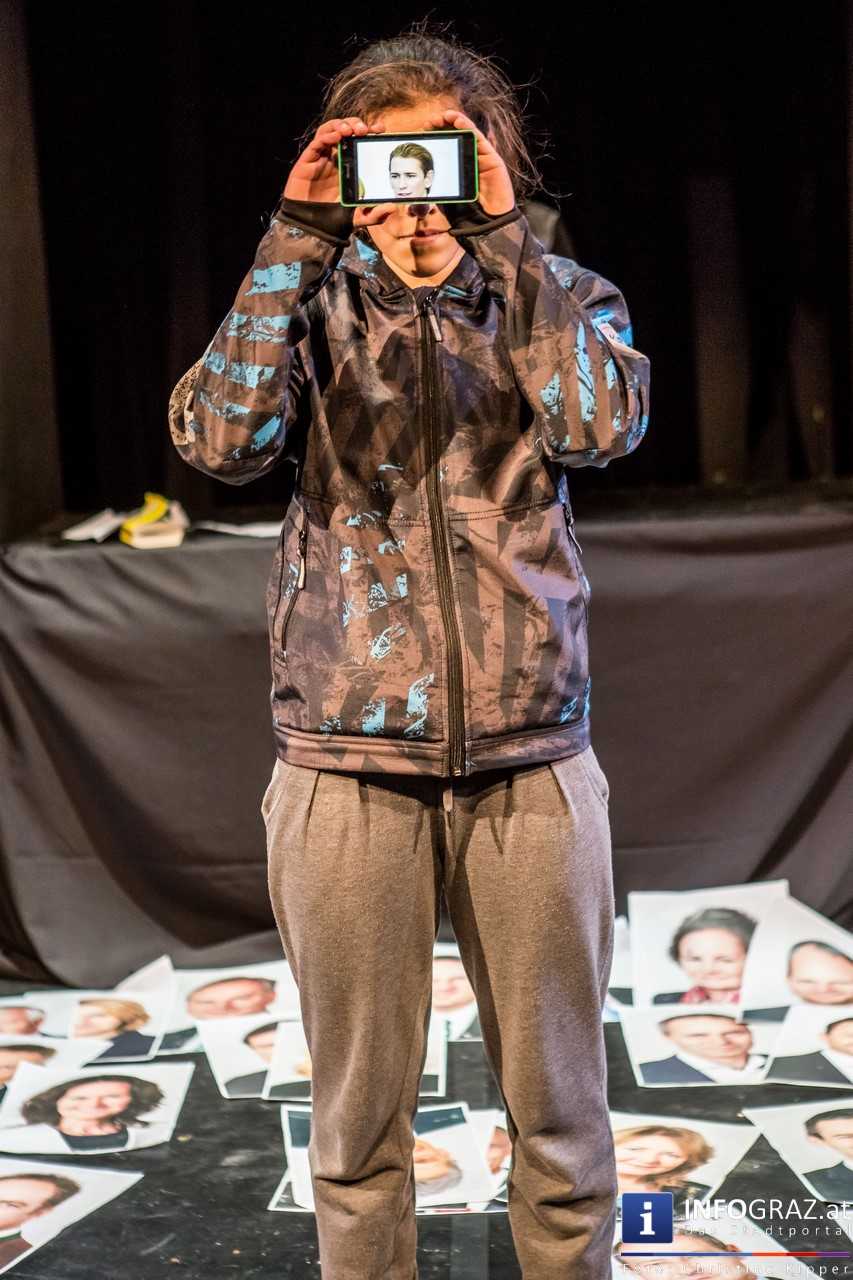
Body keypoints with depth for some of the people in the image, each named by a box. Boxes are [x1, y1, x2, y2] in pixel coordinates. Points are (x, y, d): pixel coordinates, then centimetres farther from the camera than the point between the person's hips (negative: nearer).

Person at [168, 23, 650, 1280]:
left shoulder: (558, 296, 7)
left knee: (560, 1110, 11)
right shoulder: (314, 302, 6)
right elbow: (222, 441, -13)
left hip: (533, 755, 1)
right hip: (347, 760, 0)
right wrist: (297, 238, -12)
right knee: (360, 1115, 10)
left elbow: (603, 424, -14)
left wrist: (500, 237, -13)